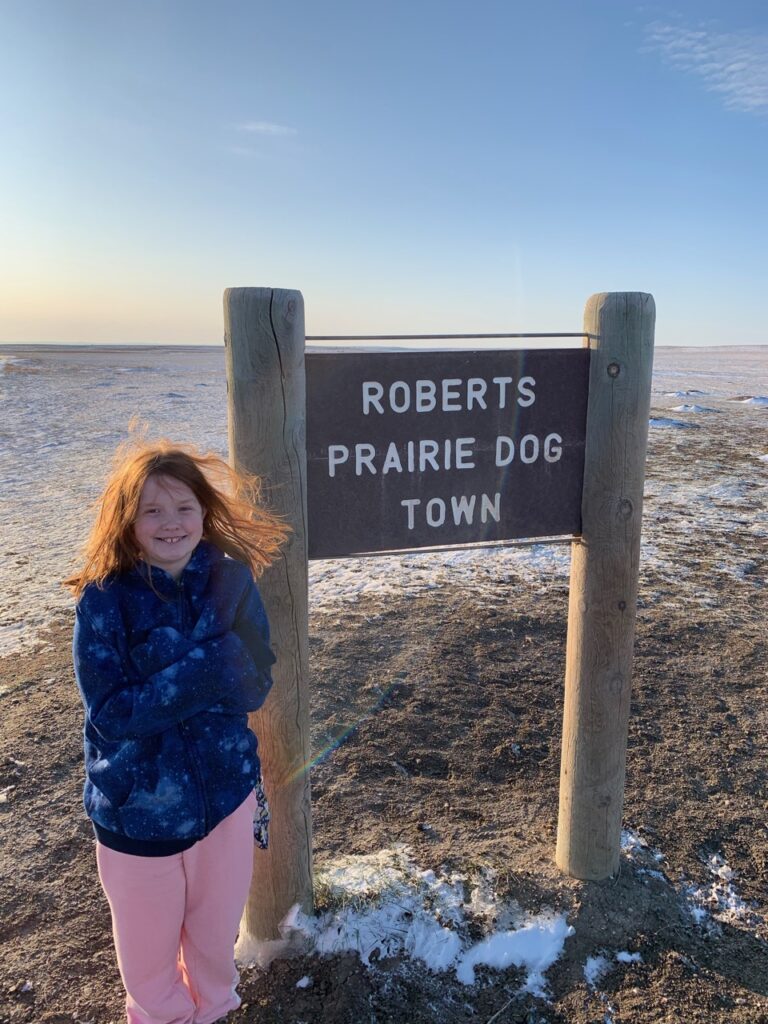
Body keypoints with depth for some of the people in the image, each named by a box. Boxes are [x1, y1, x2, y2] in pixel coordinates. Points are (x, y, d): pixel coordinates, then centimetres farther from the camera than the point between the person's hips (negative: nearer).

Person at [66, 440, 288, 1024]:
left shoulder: (230, 582, -10)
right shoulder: (104, 598, -18)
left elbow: (254, 690, -10)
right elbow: (111, 713, -21)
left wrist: (223, 640, -30)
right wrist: (209, 667, -30)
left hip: (225, 791, 2)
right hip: (138, 806, -2)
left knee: (217, 927, 23)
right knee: (148, 938, 21)